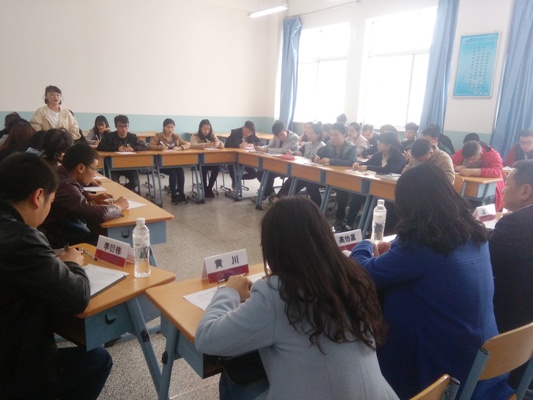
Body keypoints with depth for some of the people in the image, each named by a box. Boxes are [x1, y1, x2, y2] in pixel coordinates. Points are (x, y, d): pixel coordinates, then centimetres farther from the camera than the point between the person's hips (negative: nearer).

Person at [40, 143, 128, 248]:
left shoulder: (62, 173, -3)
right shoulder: (65, 186, -32)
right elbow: (99, 214, -34)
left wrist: (92, 196, 4)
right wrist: (118, 206, -14)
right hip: (56, 237, -9)